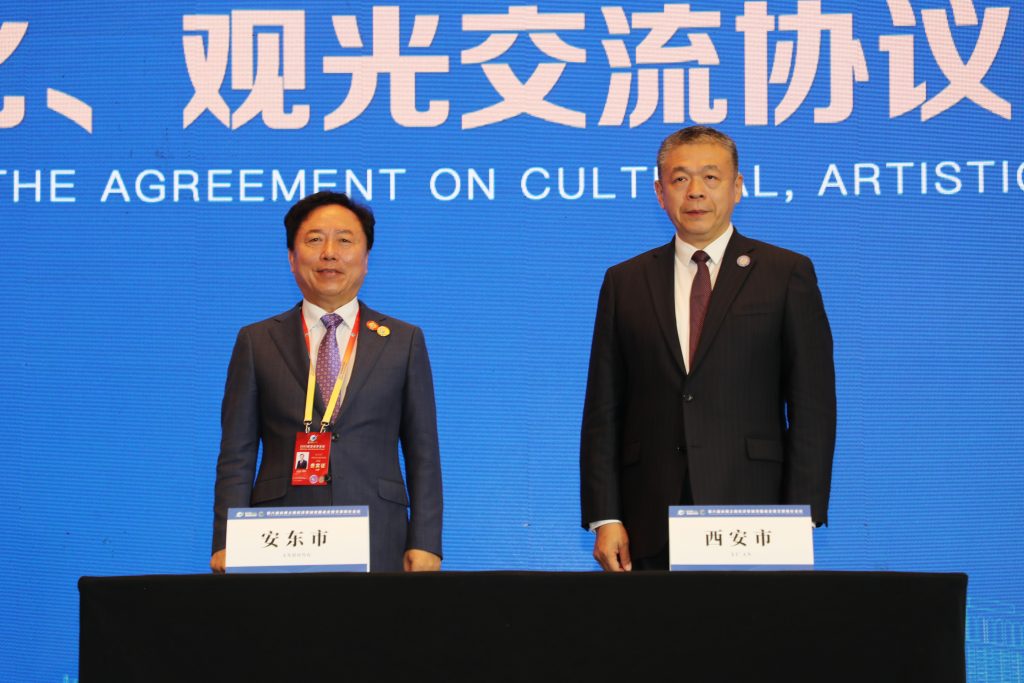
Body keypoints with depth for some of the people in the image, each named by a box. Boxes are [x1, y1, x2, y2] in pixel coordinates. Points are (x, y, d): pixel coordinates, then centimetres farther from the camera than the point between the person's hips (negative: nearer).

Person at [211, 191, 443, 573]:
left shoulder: (404, 341, 10)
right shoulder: (256, 342, 10)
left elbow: (423, 454, 8)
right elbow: (237, 456, 7)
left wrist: (424, 544, 0)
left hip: (378, 546, 0)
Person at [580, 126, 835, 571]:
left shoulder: (787, 274, 5)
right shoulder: (624, 282, 12)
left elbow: (813, 406, 1)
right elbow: (603, 412, 10)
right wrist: (603, 518, 1)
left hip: (751, 518, -2)